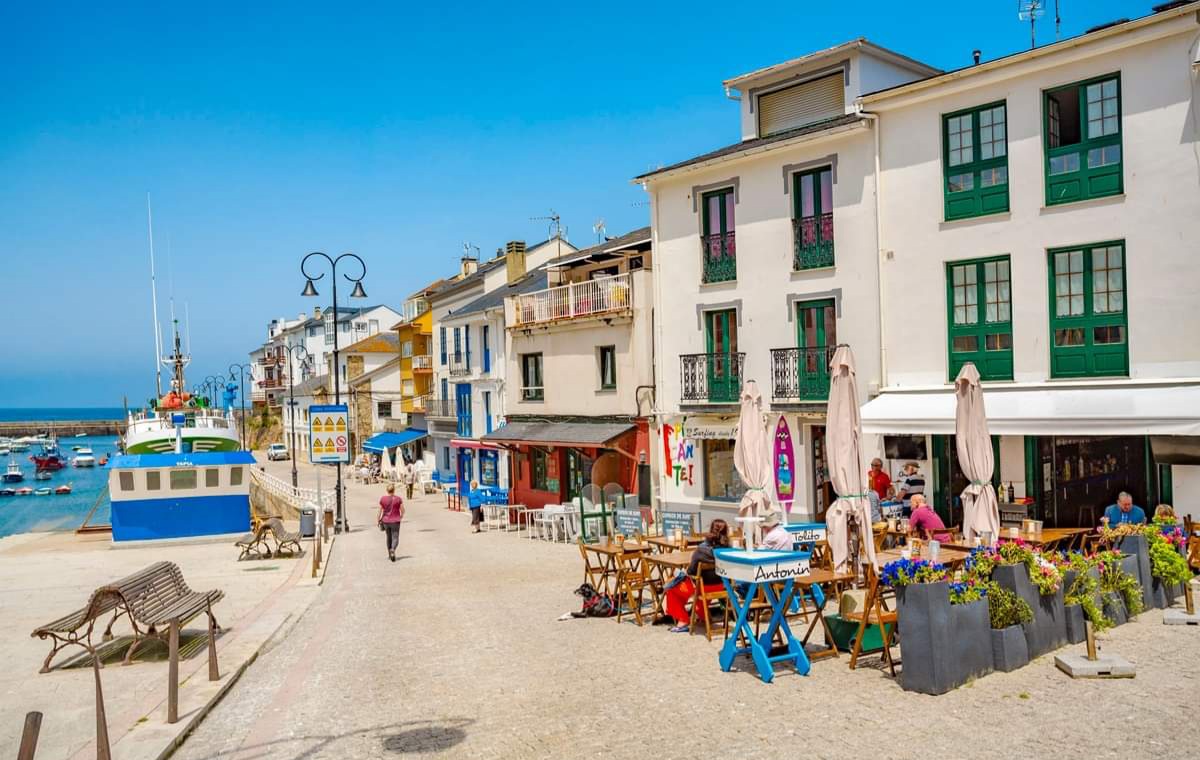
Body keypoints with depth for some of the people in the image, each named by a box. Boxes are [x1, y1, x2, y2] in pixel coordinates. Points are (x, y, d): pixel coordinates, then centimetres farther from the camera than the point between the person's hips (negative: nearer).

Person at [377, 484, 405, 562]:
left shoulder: (383, 499, -2)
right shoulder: (398, 499, -6)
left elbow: (380, 511, -2)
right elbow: (402, 510, -4)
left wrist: (379, 520, 9)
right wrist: (401, 516, 15)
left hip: (386, 521, 3)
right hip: (395, 521, -2)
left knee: (389, 537, 19)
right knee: (395, 538, -1)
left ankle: (389, 554, 25)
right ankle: (393, 550, -29)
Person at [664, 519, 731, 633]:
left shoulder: (702, 549, -23)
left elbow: (691, 570, -17)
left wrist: (689, 573, 6)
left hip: (705, 586, -5)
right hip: (721, 585, 5)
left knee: (672, 589, 15)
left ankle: (683, 621, 12)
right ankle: (703, 615, 49)